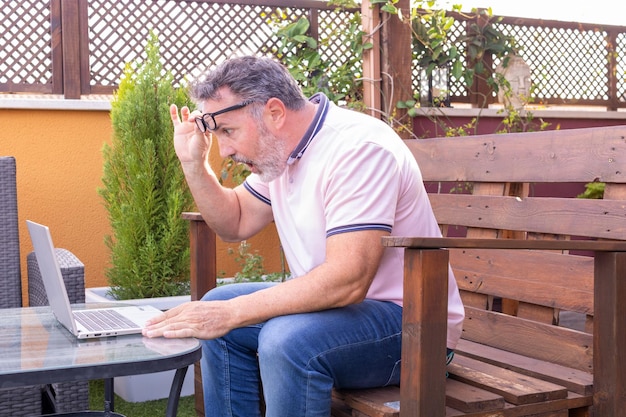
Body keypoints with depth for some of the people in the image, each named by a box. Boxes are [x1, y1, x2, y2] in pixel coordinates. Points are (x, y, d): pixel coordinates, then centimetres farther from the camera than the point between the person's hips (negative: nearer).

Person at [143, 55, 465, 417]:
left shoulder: (357, 149, -24)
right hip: (335, 301, 9)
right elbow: (237, 223, 18)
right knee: (215, 312, 6)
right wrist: (194, 164, 3)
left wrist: (231, 313, -30)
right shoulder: (280, 148, 5)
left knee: (288, 339, -33)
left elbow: (347, 281, -32)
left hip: (410, 323, -9)